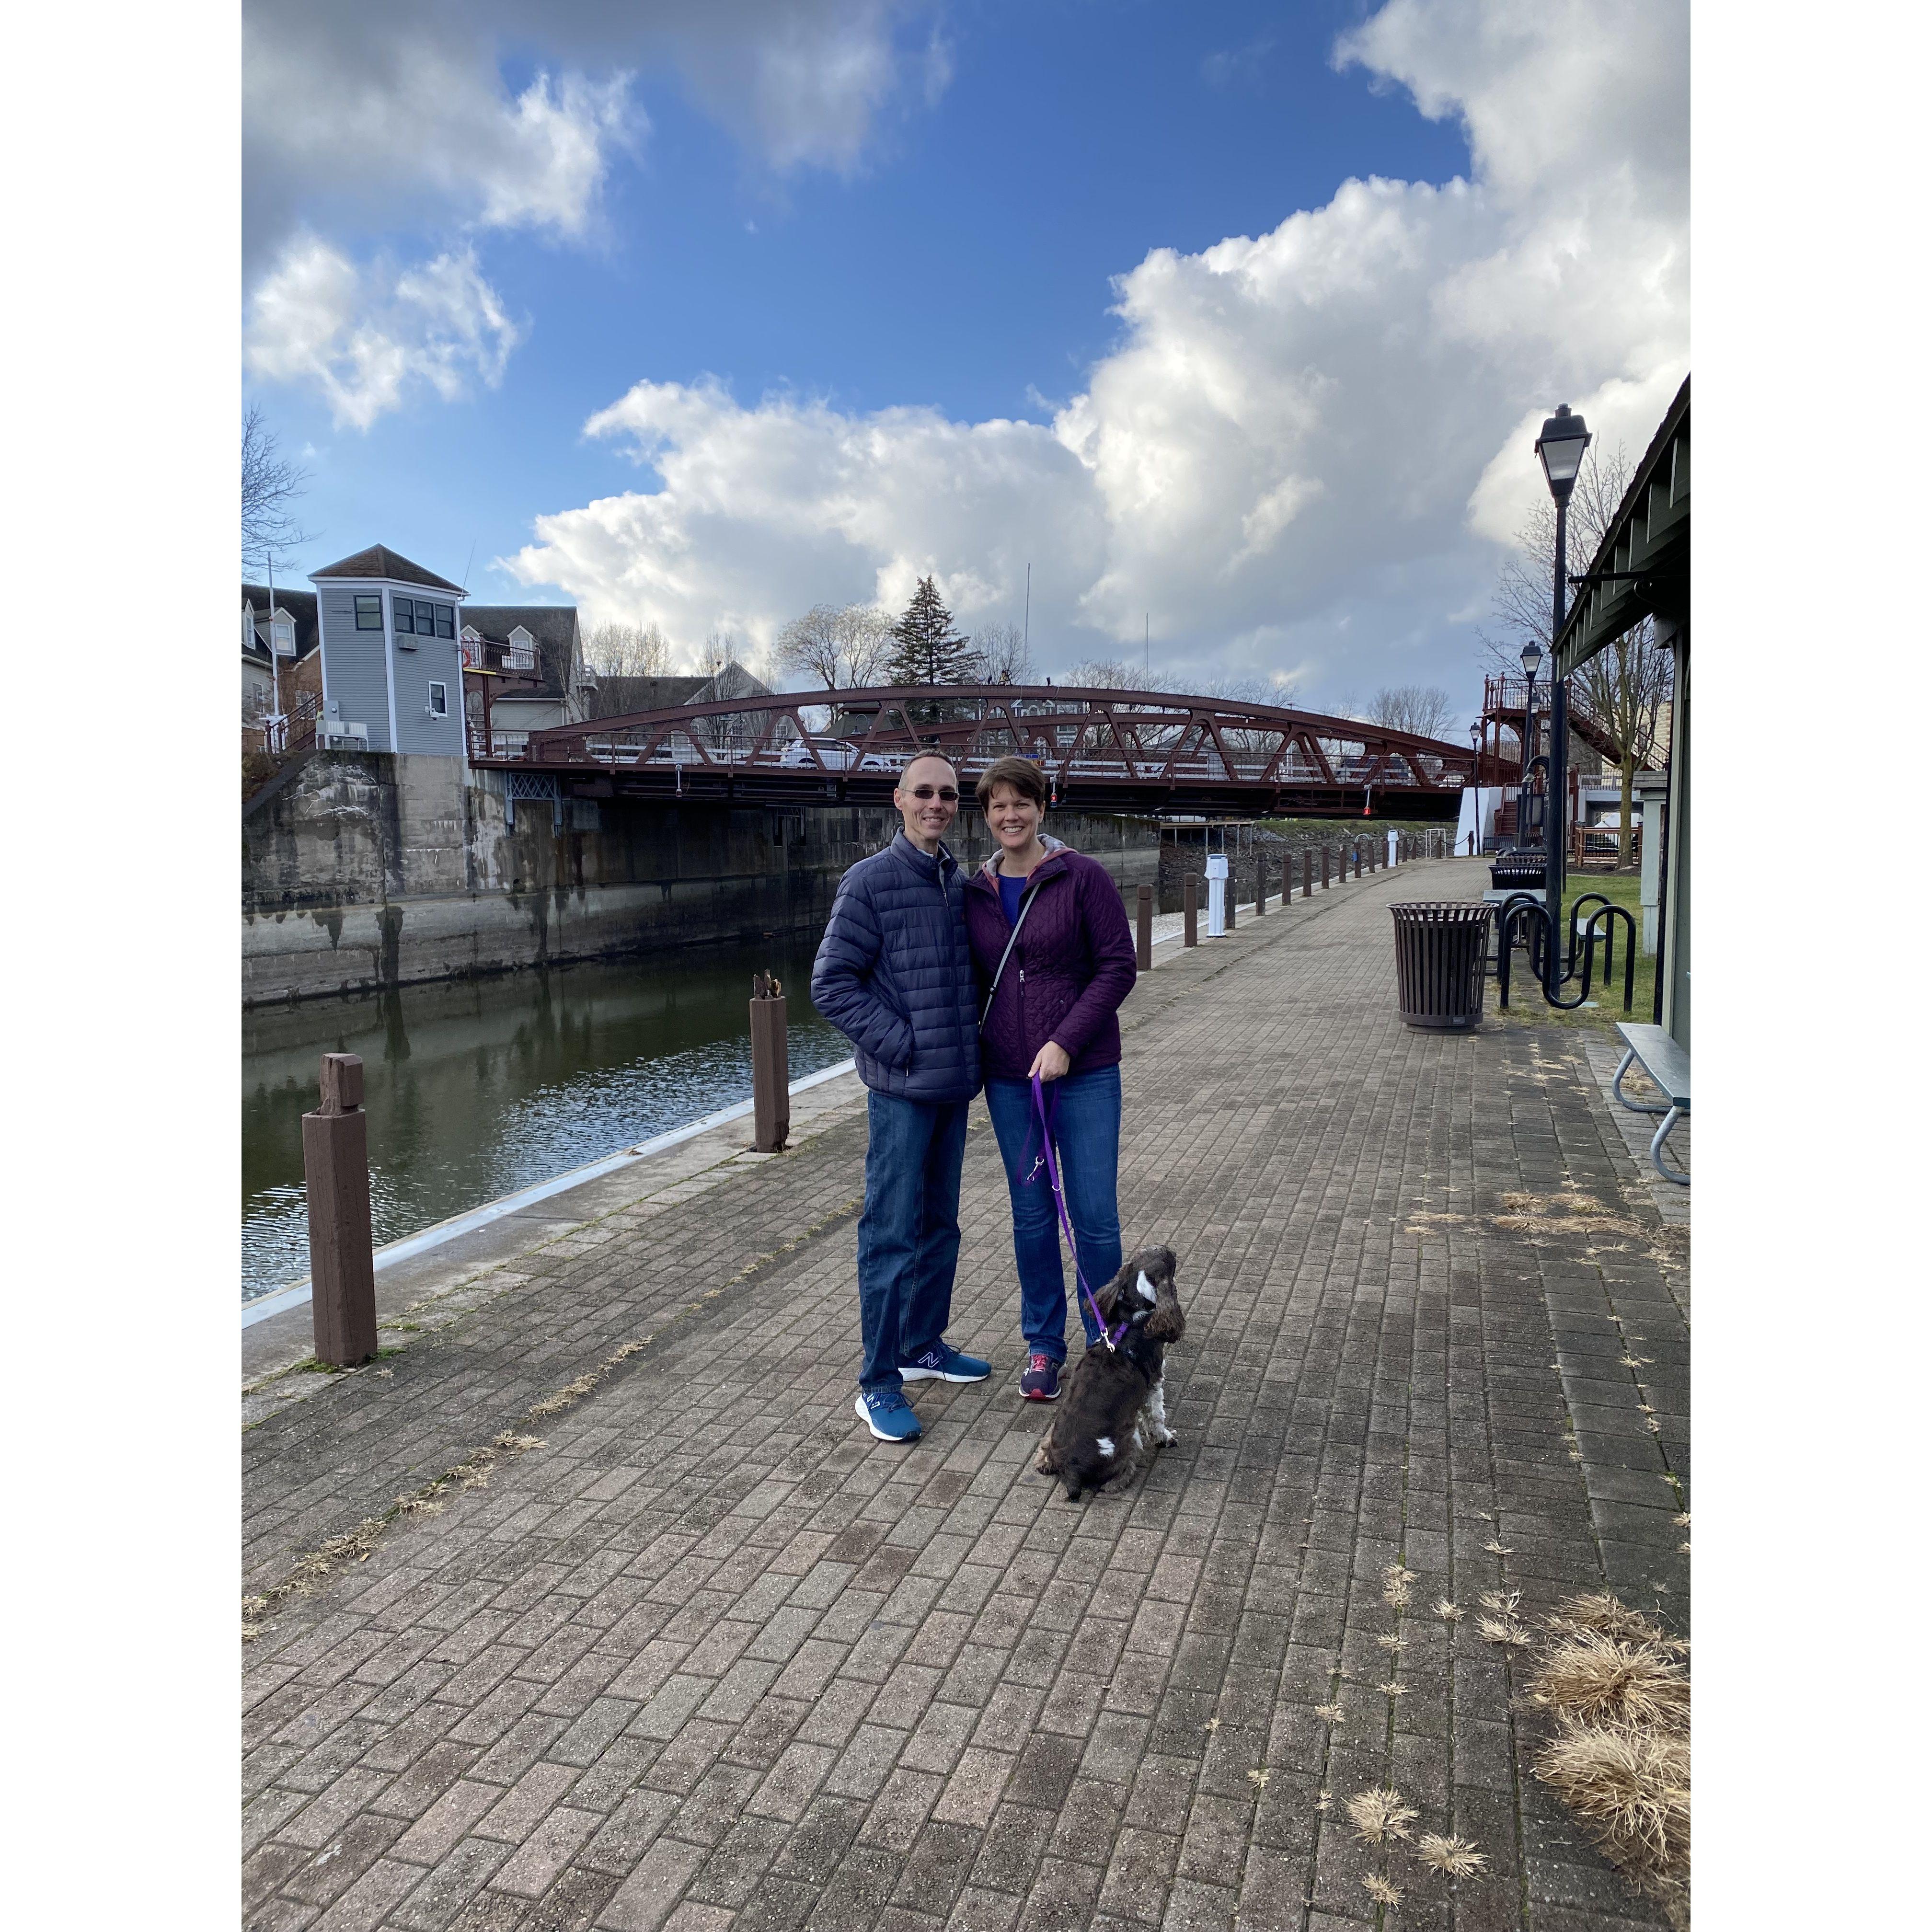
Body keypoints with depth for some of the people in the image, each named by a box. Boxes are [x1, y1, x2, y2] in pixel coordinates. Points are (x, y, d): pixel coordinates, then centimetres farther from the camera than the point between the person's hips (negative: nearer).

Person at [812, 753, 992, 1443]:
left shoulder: (959, 882, 11)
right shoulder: (871, 881, -9)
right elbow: (832, 983, -11)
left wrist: (970, 1036, 7)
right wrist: (900, 1045, -15)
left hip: (955, 1082, 7)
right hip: (902, 1086, -7)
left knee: (939, 1224, 16)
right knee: (892, 1232, -3)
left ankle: (925, 1345, 32)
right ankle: (878, 1383, 7)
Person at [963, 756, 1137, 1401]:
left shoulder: (1082, 877, -6)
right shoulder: (975, 893, 6)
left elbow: (1118, 967, -9)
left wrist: (1066, 1040, -16)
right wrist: (969, 1054, 4)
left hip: (1085, 1072, -3)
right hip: (1008, 1079, 3)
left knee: (1095, 1214, 1)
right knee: (1031, 1215, 11)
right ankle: (1043, 1344, 26)